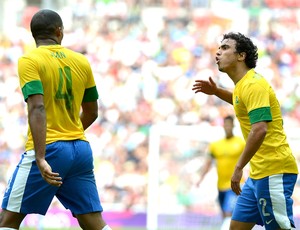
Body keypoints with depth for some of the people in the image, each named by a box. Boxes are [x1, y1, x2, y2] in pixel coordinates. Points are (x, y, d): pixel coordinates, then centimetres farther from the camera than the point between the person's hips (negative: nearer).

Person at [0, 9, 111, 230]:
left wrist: (40, 158, -25)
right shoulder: (81, 61, 9)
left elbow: (37, 108, -19)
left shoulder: (29, 60, -6)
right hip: (81, 149, 5)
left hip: (49, 148, -5)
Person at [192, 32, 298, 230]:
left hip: (274, 171, -10)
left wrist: (239, 167, -24)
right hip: (258, 174, 10)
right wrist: (216, 91, 27)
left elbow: (259, 129, -26)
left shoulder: (253, 84, -13)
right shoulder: (243, 85, 16)